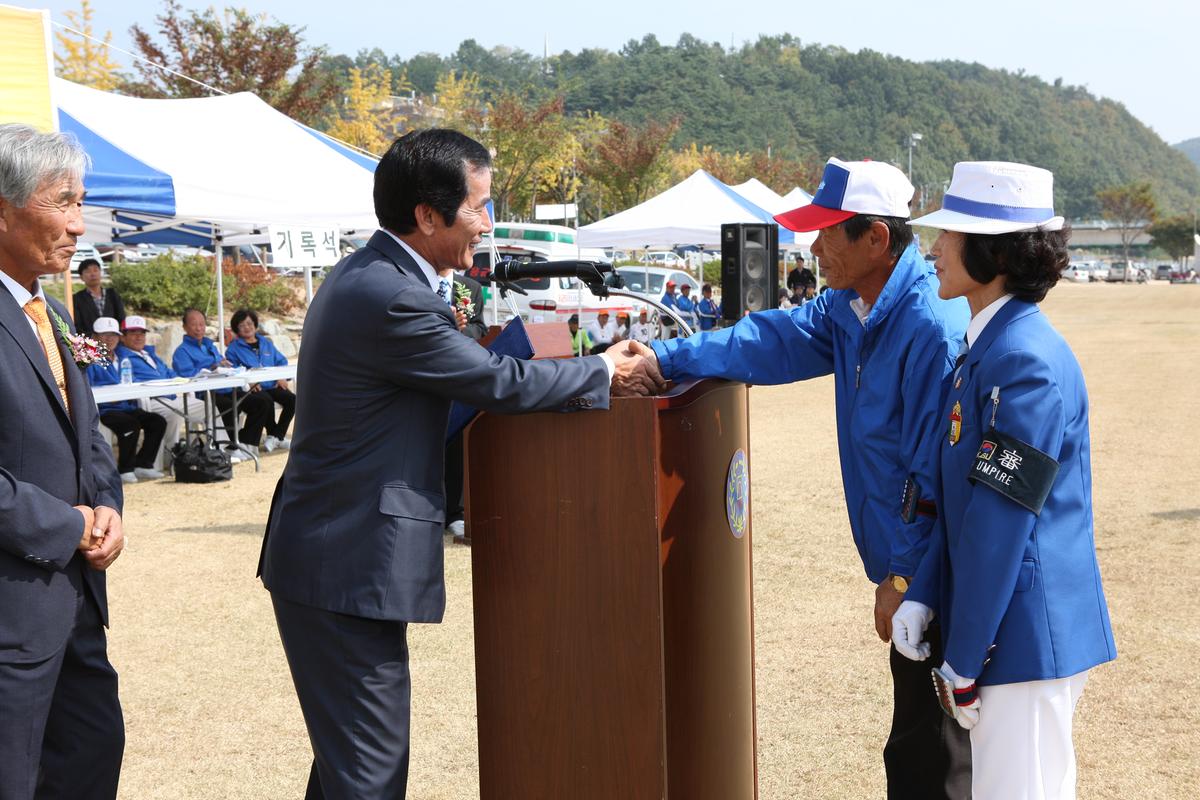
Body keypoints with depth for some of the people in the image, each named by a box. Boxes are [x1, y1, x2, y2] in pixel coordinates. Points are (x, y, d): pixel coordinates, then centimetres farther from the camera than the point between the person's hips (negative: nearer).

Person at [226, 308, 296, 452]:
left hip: (273, 385, 4)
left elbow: (281, 362, 20)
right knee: (266, 400, -35)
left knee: (292, 399, -23)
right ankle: (273, 435, -14)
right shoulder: (233, 348, 8)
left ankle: (276, 436, -12)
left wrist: (282, 377, -2)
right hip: (253, 388, -4)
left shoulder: (266, 343, 23)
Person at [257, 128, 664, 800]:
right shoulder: (395, 298, -22)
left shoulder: (364, 274, 11)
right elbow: (500, 382, -14)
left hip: (328, 557, 11)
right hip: (351, 567, -11)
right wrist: (607, 373, 0)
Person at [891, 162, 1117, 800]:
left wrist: (963, 662, -17)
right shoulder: (988, 347, 11)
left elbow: (1000, 523, -21)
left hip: (1025, 634, -10)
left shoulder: (1027, 361, -21)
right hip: (1023, 628, 10)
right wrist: (922, 596, 5)